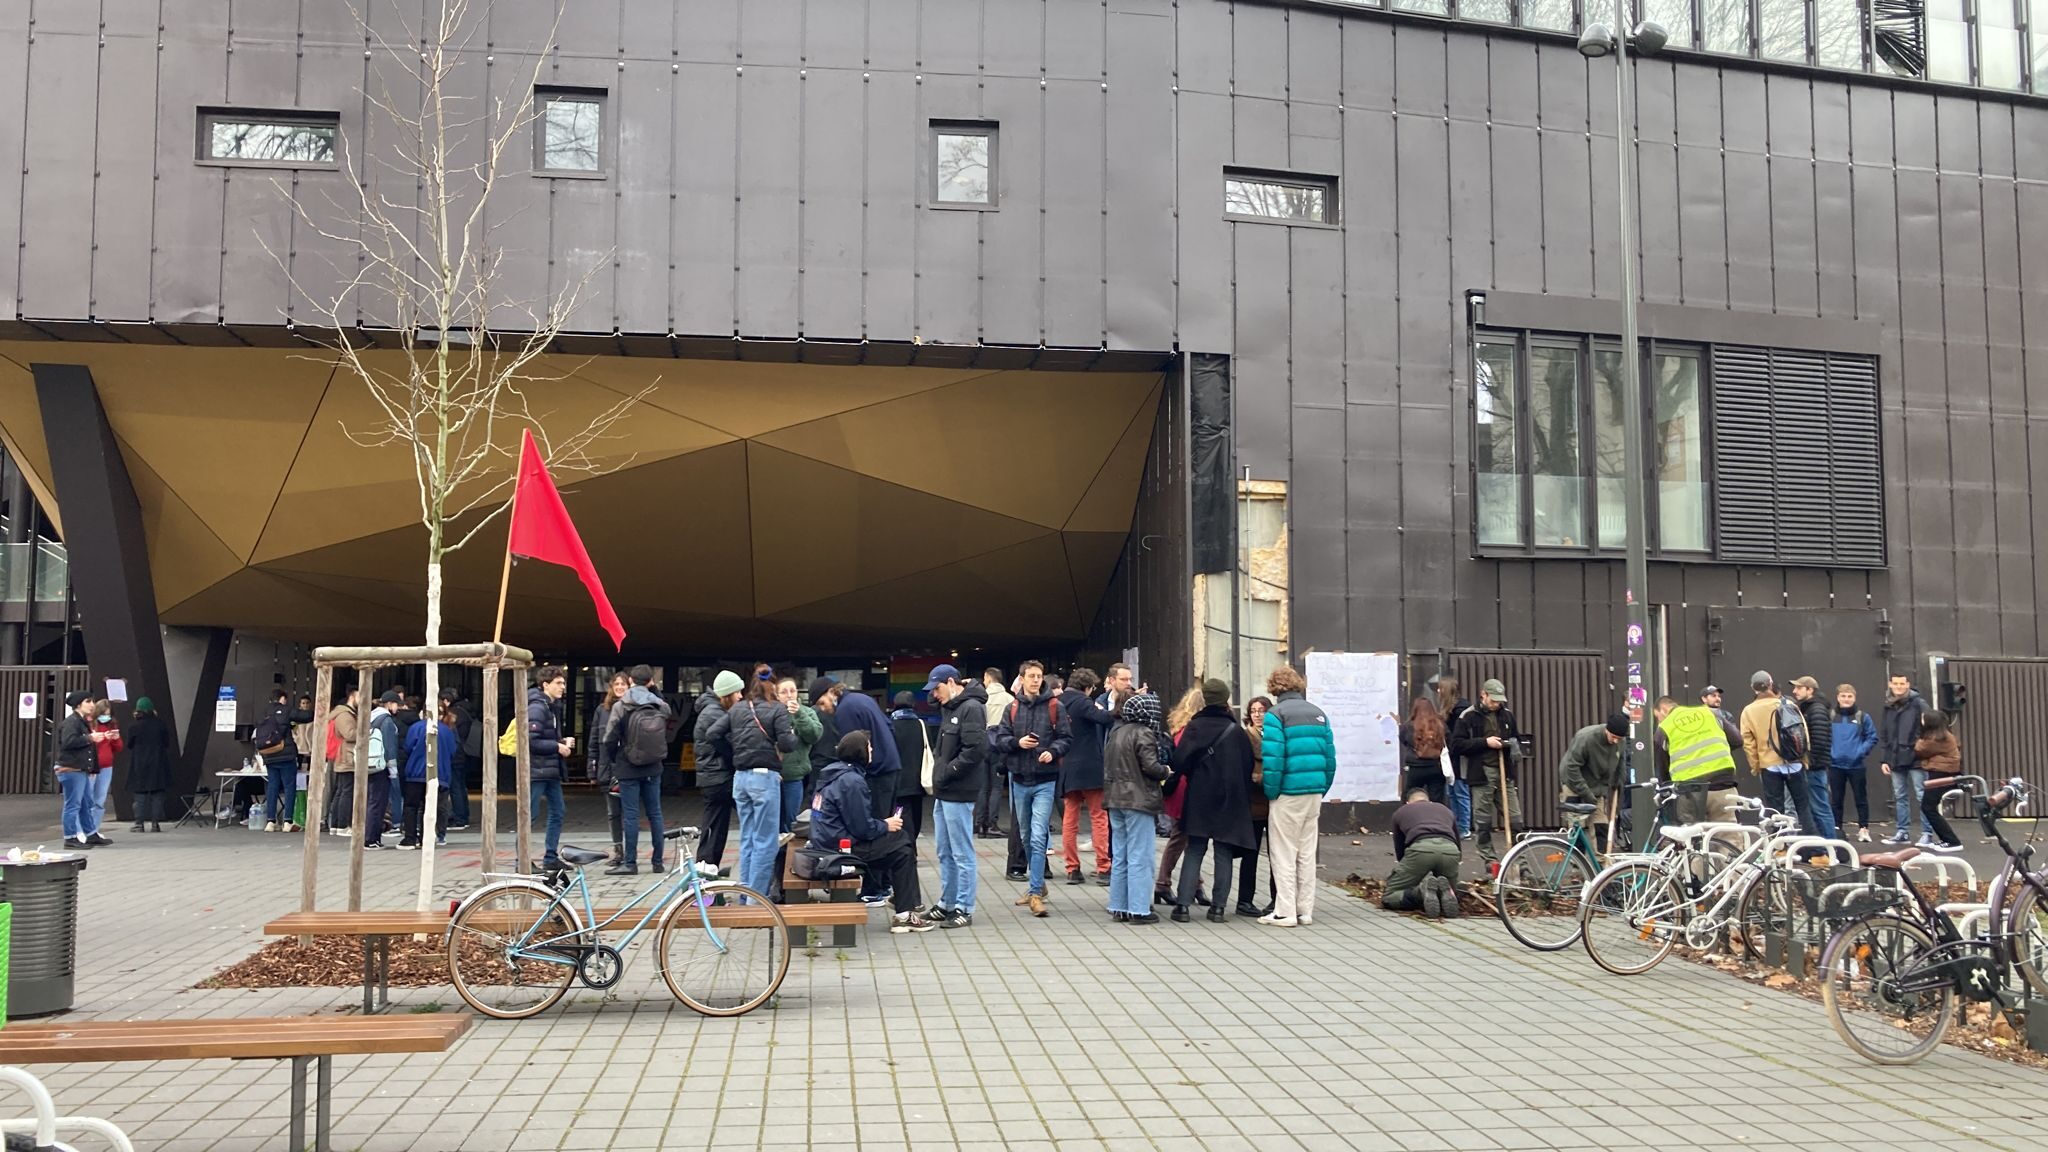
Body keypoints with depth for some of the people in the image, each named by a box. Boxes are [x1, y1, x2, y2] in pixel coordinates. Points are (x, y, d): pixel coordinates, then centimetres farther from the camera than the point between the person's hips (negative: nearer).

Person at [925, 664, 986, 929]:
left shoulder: (971, 708, -13)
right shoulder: (950, 708, 16)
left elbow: (975, 750, -21)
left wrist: (946, 773, -14)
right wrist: (938, 767, 8)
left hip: (959, 794, -10)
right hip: (943, 793, 10)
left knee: (962, 854, -2)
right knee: (945, 854, 15)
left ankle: (964, 909, 5)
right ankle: (947, 904, 24)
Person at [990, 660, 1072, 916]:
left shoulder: (1054, 706, -1)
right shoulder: (1013, 708, 6)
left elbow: (1066, 737, 0)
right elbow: (999, 739, 5)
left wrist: (1053, 751, -18)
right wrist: (1017, 743, -14)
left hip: (1045, 781, -4)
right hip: (1020, 780, 4)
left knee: (1038, 837, -12)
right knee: (1025, 836, 15)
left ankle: (1035, 892, -10)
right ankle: (1036, 883, 31)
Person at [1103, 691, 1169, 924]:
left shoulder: (1115, 732, 13)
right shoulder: (1144, 733, -12)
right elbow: (1150, 766, -18)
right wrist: (1166, 772, -1)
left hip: (1115, 800, 8)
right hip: (1138, 800, -8)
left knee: (1119, 857, 12)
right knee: (1139, 857, -4)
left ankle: (1119, 907, 15)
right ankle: (1138, 909, -3)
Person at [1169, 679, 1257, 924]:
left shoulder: (1194, 726, -6)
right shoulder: (1237, 730, 0)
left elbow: (1180, 762, -12)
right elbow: (1248, 766, 2)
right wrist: (1243, 796, 12)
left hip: (1199, 799, -1)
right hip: (1229, 800, 1)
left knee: (1193, 851, 5)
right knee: (1224, 853, 6)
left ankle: (1183, 905, 0)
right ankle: (1218, 906, 4)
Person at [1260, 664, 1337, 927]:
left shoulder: (1276, 714, -8)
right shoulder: (1318, 713, 10)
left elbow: (1273, 758, -15)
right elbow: (1330, 755, 8)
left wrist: (1270, 792, -6)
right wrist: (1322, 789, 14)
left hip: (1289, 792, -6)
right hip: (1315, 791, 6)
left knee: (1284, 853, 2)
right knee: (1307, 852, 13)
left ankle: (1285, 912, 3)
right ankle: (1305, 910, 17)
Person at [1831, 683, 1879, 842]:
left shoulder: (1863, 717, -2)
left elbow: (1872, 737, 0)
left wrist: (1861, 751, -11)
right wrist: (1827, 753, -7)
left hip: (1856, 765, -1)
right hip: (1836, 765, 1)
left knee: (1861, 799, 5)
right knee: (1836, 800, 8)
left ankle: (1863, 829, 14)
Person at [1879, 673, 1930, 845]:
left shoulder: (1918, 703, -4)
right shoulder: (1888, 707, 13)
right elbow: (1883, 736, 14)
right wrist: (1883, 759, 9)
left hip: (1916, 759, -6)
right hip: (1896, 759, 6)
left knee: (1922, 796, -2)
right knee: (1899, 797, 9)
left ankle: (1926, 833, 2)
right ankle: (1903, 832, 15)